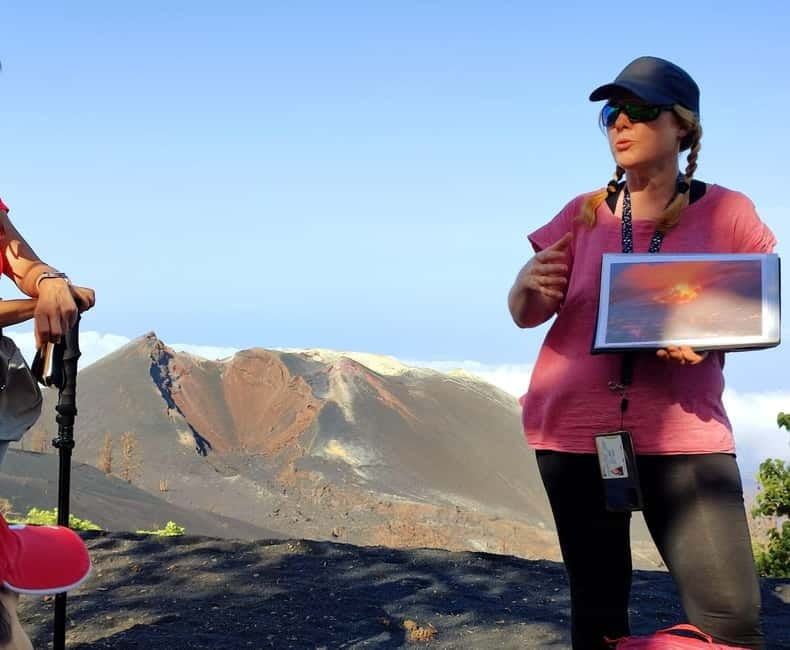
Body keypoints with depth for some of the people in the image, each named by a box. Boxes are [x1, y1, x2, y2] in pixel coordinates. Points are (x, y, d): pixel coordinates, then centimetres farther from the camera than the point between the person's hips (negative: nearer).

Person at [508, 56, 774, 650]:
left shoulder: (727, 212, 0)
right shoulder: (585, 214, 7)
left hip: (683, 429, -2)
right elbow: (524, 316, 6)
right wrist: (528, 286, -19)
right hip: (577, 426, 3)